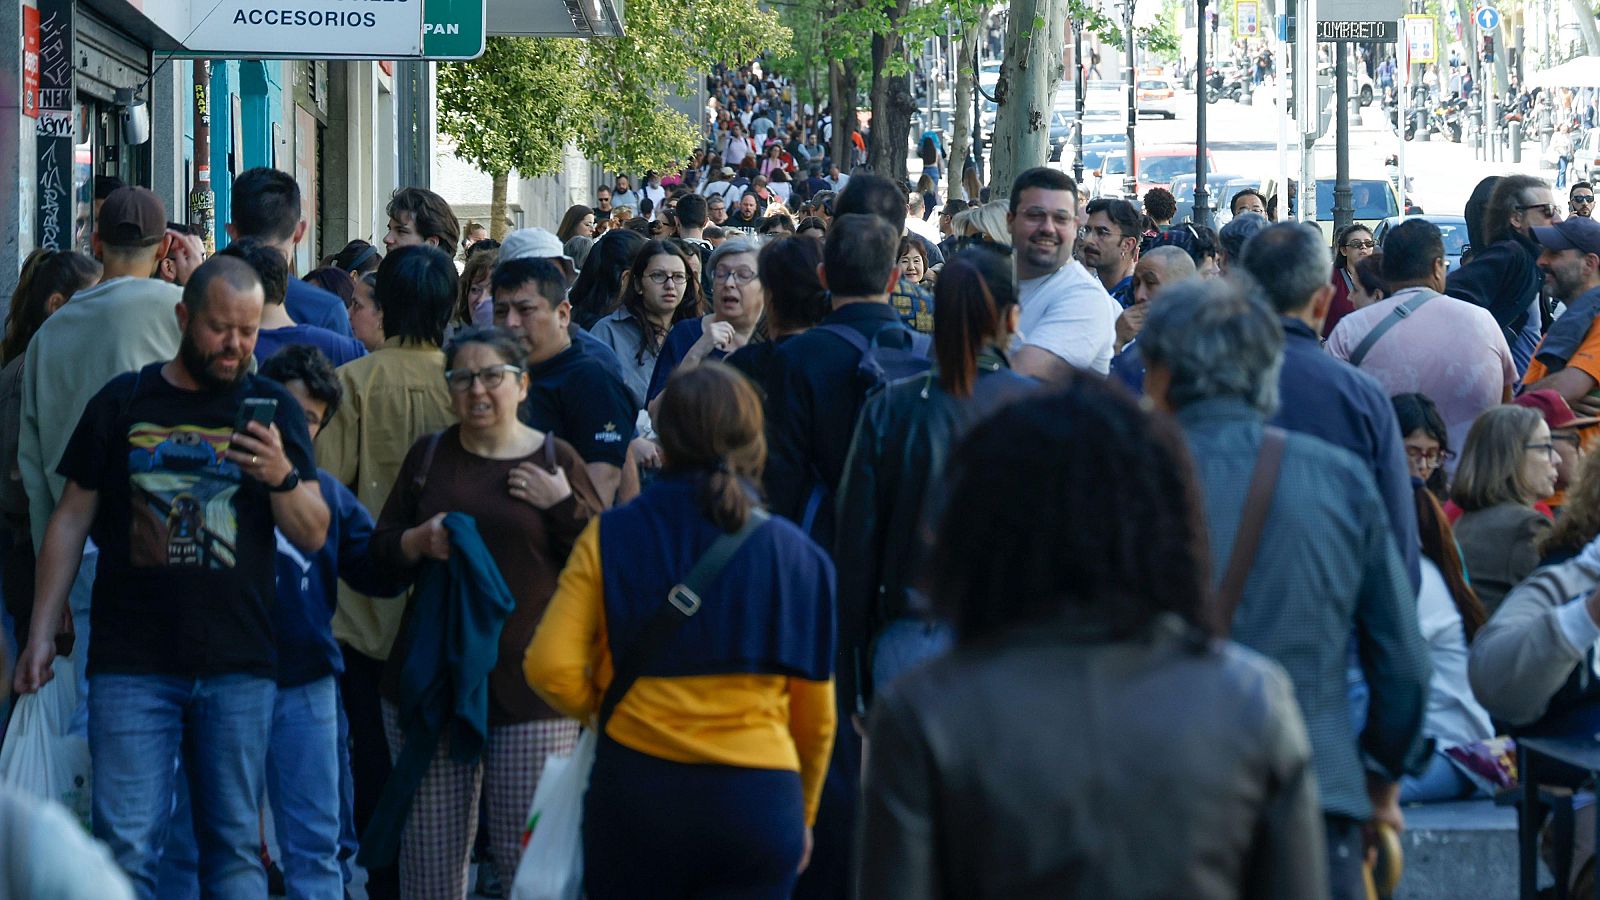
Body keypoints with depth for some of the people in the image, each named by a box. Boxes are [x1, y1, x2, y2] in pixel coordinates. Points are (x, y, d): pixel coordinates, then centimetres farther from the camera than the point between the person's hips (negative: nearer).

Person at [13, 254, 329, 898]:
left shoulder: (272, 409, 9)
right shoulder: (122, 403, 7)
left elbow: (313, 536, 6)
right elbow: (72, 519, 10)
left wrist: (283, 477, -15)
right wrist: (42, 632, 4)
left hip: (240, 668, 1)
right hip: (132, 665, -1)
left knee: (235, 846, 3)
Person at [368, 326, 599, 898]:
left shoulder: (555, 460, 4)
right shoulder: (428, 456, 12)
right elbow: (379, 551, 12)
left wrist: (564, 505, -10)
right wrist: (418, 542, -8)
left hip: (530, 688, -3)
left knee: (528, 854, -4)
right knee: (429, 851, 4)